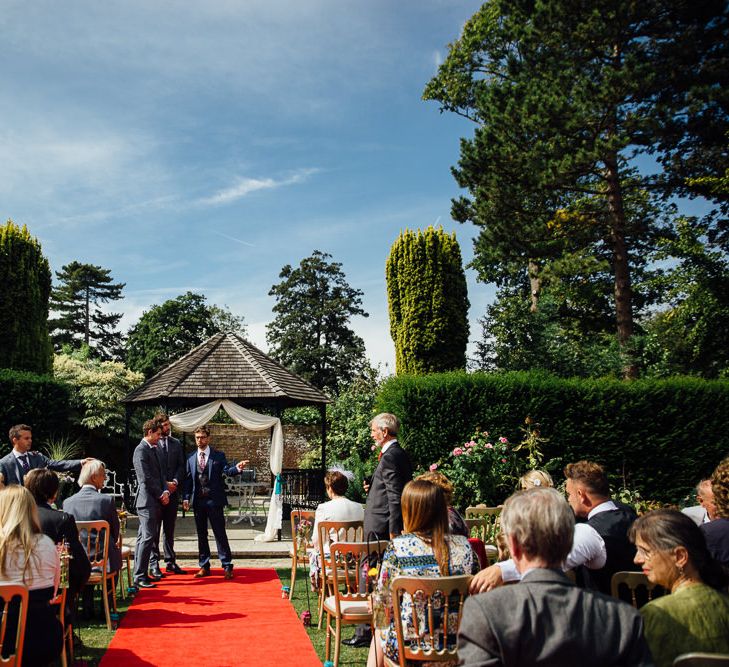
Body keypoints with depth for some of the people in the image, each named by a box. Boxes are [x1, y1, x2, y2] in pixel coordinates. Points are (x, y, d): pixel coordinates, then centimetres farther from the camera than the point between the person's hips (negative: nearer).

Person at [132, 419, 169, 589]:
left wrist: (165, 491, 2)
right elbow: (146, 478, -16)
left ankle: (141, 574, 18)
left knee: (144, 537, 12)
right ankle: (139, 576, -6)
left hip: (155, 501, 9)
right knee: (147, 538, -10)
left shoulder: (152, 449, 17)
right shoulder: (141, 451, -12)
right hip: (147, 501, -9)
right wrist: (161, 494, -9)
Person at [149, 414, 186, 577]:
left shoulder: (176, 444, 12)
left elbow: (181, 466, 10)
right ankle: (154, 563, 8)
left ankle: (170, 562, 16)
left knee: (169, 529, 11)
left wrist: (175, 482, -7)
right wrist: (164, 484, -12)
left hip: (173, 491, 5)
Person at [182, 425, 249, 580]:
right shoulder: (191, 459, 10)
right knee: (201, 535, 10)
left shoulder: (218, 456, 1)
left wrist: (237, 468, -33)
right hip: (198, 501, 3)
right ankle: (204, 566, 19)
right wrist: (186, 498, -4)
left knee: (220, 534, -3)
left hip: (214, 501, -3)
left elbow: (227, 470, -12)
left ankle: (227, 566, 2)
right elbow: (188, 480, 7)